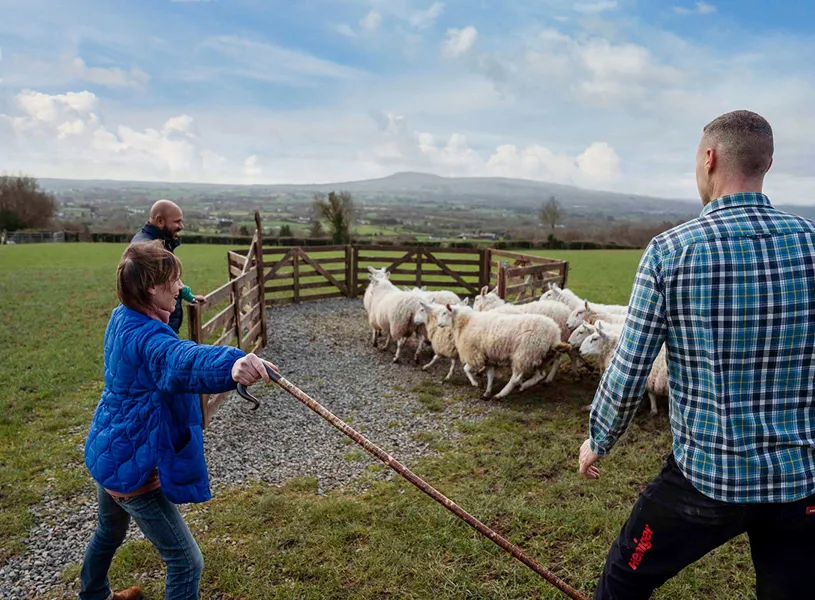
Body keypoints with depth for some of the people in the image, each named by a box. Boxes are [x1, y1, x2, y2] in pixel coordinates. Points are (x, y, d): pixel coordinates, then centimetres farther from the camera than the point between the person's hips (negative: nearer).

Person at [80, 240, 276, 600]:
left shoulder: (122, 318, -2)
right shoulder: (146, 337, -32)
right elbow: (183, 360, -57)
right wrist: (231, 364, -75)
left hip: (107, 454, 10)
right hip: (131, 466, -10)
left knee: (110, 532, 37)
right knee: (187, 563, 0)